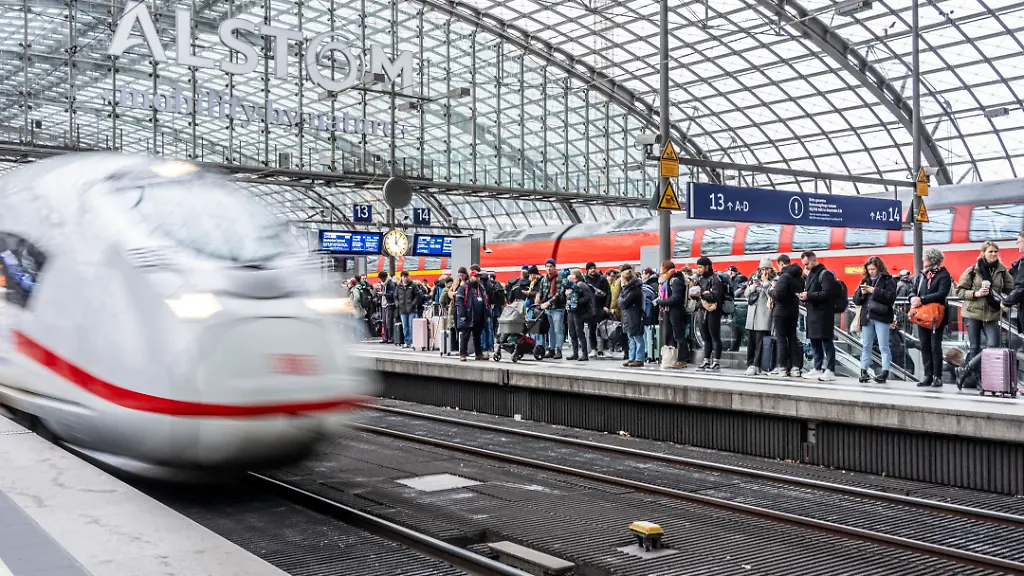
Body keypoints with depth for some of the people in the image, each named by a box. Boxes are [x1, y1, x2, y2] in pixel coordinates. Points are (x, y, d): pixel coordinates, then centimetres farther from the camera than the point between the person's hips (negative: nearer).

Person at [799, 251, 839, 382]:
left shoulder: (825, 274, -9)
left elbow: (828, 293, -19)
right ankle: (818, 369, 18)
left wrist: (809, 296, -19)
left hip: (824, 313, -9)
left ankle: (830, 371, -6)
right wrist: (804, 296, 3)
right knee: (814, 342, 11)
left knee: (826, 342, -7)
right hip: (812, 313, 9)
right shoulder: (810, 275, 20)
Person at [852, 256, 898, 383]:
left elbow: (891, 297, -14)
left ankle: (885, 371, -2)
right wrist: (861, 293, -6)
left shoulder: (888, 280, -1)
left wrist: (875, 291, -18)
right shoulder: (865, 281, 16)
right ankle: (864, 371, 14)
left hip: (881, 317, -5)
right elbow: (855, 299, 14)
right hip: (867, 317, 6)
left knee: (883, 346, -3)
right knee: (866, 346, 9)